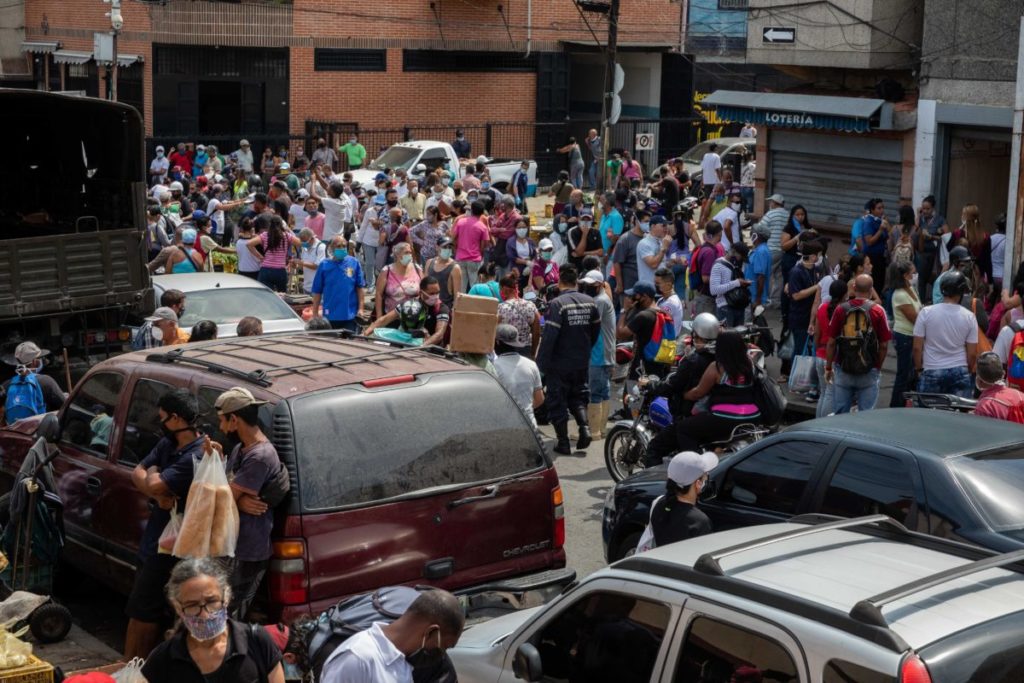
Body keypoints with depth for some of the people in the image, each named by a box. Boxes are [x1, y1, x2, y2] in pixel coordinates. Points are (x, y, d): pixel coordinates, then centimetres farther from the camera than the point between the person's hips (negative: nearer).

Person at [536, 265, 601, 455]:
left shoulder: (557, 304, -19)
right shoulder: (590, 302, 0)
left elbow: (549, 336, -21)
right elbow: (596, 330, 10)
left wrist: (542, 362, -15)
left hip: (560, 363, -5)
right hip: (582, 362, 5)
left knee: (557, 402, 6)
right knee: (578, 396, 21)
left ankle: (563, 442, 8)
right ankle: (584, 426, -2)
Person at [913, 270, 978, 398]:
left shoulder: (926, 312, -5)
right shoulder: (969, 317, -3)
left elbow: (917, 348, -3)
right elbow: (972, 353, 1)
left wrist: (919, 369, 11)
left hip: (931, 373, -1)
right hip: (960, 372, 1)